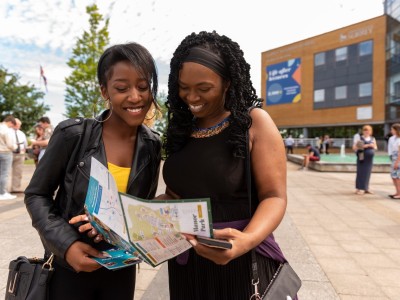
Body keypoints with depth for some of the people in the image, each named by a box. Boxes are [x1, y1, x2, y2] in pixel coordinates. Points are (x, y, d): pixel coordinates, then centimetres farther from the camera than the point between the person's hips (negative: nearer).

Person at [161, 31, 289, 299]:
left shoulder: (254, 122, -10)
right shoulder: (179, 129, 2)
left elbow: (274, 197, -13)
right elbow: (175, 195, 7)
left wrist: (247, 240, -30)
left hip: (241, 262, -4)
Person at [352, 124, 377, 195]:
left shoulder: (373, 139, 12)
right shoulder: (359, 138, -3)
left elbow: (376, 148, 18)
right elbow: (354, 147, -9)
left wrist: (373, 146, -5)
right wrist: (364, 146, -18)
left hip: (370, 159, 5)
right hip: (362, 158, -5)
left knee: (368, 173, 7)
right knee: (361, 172, -5)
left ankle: (366, 188, 16)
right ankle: (359, 188, 0)